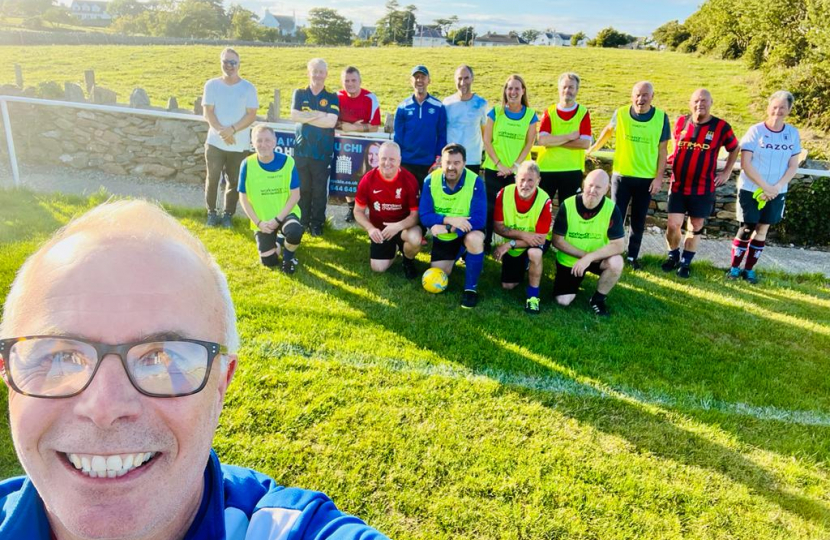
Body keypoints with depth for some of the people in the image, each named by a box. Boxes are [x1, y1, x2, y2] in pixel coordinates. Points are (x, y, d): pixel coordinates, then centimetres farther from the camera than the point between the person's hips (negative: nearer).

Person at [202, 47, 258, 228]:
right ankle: (212, 212, 19)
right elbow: (208, 113, -3)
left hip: (239, 145, 0)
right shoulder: (211, 85, 3)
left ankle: (228, 214, 19)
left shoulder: (248, 88, 0)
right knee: (212, 178, 4)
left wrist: (232, 129, -18)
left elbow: (251, 115, -6)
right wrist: (222, 131, -18)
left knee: (234, 181, 6)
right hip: (215, 142, 1)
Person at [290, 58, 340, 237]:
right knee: (302, 188, 8)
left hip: (323, 151, -1)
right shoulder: (299, 94, 8)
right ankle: (302, 221, 21)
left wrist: (306, 117, -11)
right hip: (301, 149, 2)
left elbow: (331, 122, -13)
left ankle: (317, 223, 16)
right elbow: (294, 116, -8)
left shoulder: (332, 98, 3)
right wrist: (319, 114, -11)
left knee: (320, 189, 4)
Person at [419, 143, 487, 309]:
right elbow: (424, 216, -17)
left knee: (474, 238, -39)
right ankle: (455, 257, 39)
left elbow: (479, 220, -29)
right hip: (443, 237, 3)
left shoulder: (475, 182, -25)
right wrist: (450, 219, -35)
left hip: (467, 232, -3)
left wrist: (447, 228, -35)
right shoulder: (431, 180, -16)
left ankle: (471, 288, -18)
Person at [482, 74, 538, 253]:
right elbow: (487, 140, -2)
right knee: (490, 206, 3)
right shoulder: (495, 112, 0)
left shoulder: (530, 115, 1)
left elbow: (529, 144, -1)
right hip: (493, 169, 0)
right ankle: (485, 243, 15)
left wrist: (514, 166, -10)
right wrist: (499, 164, -9)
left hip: (517, 171, 0)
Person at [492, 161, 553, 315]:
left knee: (534, 253, -39)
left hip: (536, 241, -3)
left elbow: (541, 238, -27)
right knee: (507, 286, 6)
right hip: (513, 244, 3)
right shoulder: (504, 194, -22)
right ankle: (523, 265, 39)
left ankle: (533, 295, -16)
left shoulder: (544, 201, -29)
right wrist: (522, 234, -32)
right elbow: (497, 227, -17)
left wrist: (510, 244, -31)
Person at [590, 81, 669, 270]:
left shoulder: (661, 118, -7)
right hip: (621, 175, 0)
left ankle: (632, 256, 26)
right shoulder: (620, 114, -7)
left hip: (647, 178, 1)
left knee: (639, 221, 12)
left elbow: (662, 150, -2)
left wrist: (659, 177, -5)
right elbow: (608, 130, 14)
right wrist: (592, 149, 20)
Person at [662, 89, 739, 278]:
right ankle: (673, 256, 23)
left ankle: (686, 262, 23)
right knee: (673, 225, -2)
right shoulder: (681, 122, 0)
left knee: (695, 227, 8)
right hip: (678, 185, 1)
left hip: (703, 188, -1)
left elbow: (735, 149, 11)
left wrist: (726, 172, 7)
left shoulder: (721, 127, -5)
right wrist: (674, 160, 8)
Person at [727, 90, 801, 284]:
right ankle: (735, 267, 12)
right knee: (747, 229, -2)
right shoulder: (755, 131, -10)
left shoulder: (793, 134, 0)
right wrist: (765, 186, -16)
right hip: (751, 189, -3)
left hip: (777, 193, 3)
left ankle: (749, 268, 19)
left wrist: (776, 188, -13)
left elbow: (793, 166, 1)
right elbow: (745, 164, -14)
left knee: (762, 229, 9)